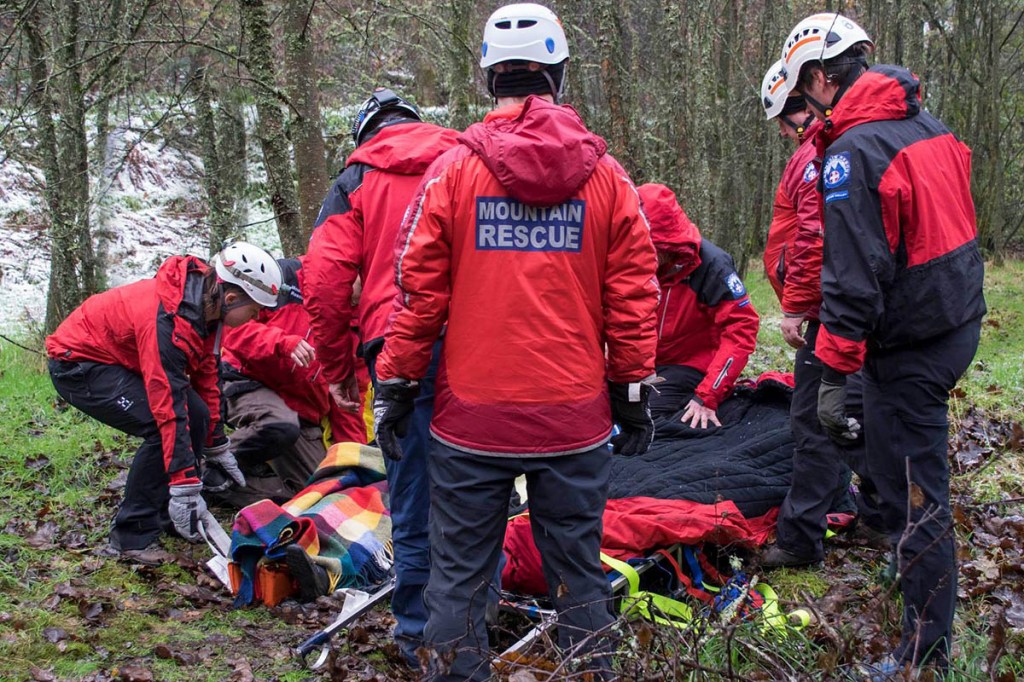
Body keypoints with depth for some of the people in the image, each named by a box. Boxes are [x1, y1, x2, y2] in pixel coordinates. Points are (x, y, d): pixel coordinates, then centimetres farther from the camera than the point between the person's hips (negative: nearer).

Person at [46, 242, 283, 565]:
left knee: (197, 414, -3)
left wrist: (217, 448, 12)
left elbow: (205, 375, 6)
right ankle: (132, 536, -11)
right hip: (78, 364, -9)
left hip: (118, 358, 9)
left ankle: (167, 515, 10)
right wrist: (185, 488, -36)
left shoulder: (205, 305, -6)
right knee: (163, 427, -23)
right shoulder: (168, 322, -35)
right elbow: (169, 409, -37)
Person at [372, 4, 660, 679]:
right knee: (579, 570, 14)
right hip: (576, 420, 1)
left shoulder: (452, 170, -4)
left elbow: (418, 290, -3)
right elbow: (634, 296, 2)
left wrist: (396, 386, 7)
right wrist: (635, 393, 11)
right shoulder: (607, 176, 0)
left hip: (472, 419, -1)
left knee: (460, 569, 11)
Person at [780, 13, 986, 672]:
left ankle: (927, 650, 7)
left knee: (916, 498, -2)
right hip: (961, 320, 9)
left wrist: (834, 375, -19)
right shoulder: (931, 125, 9)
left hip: (912, 343, -9)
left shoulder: (853, 152, -18)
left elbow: (854, 276, -23)